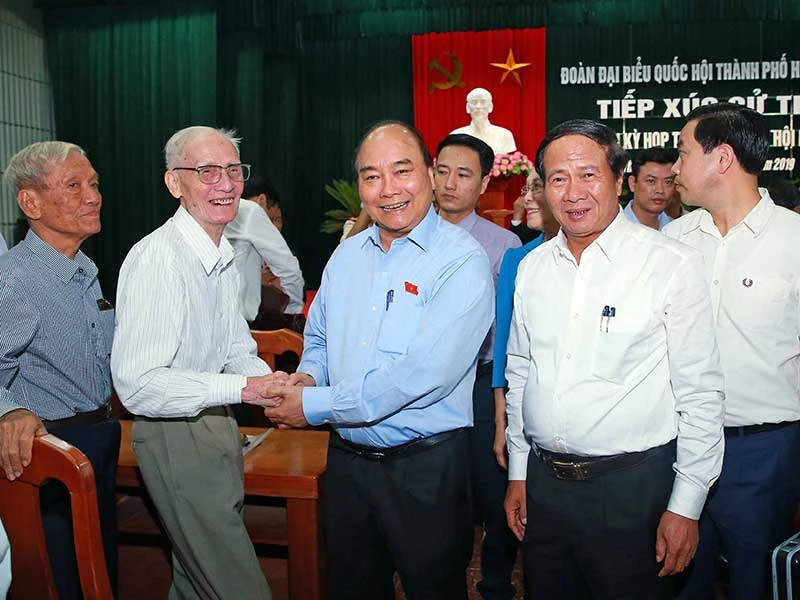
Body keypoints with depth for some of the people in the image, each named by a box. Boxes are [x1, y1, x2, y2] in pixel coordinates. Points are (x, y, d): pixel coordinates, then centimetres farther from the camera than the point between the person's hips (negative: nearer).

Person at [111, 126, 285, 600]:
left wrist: (274, 383, -4)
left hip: (217, 426, 9)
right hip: (177, 438, -9)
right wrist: (244, 388, -30)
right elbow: (137, 384, -29)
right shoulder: (157, 259, -24)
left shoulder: (222, 254, 6)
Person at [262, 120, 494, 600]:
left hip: (426, 467, -6)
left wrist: (316, 406, -20)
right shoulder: (347, 255, 7)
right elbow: (319, 338, 18)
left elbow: (424, 373, -25)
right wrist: (309, 375, -6)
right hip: (347, 457, 6)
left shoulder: (462, 260, -16)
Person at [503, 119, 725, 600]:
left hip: (633, 487, -4)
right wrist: (518, 473, 13)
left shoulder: (672, 264, -10)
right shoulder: (532, 267, 5)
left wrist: (685, 506, -9)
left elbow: (701, 394, -8)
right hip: (543, 483, 5)